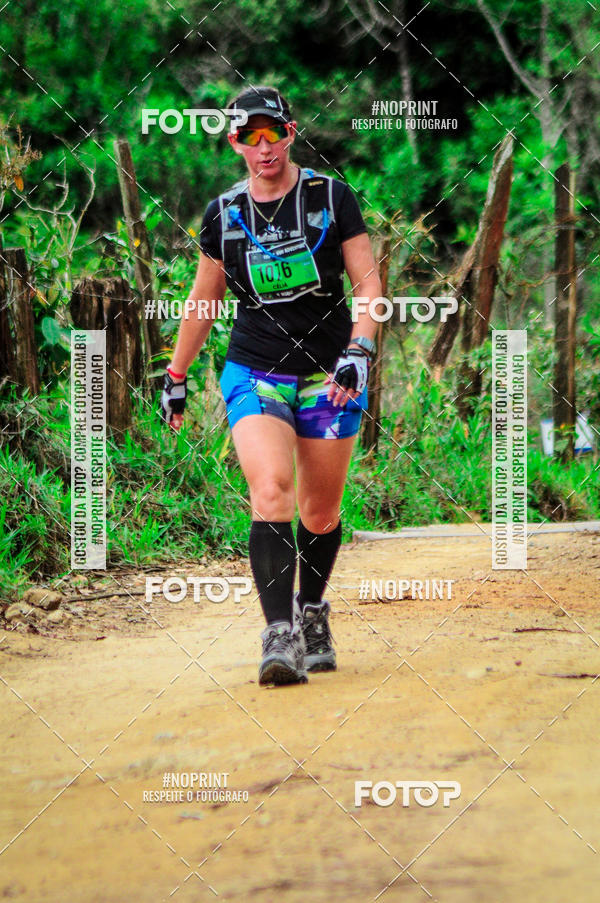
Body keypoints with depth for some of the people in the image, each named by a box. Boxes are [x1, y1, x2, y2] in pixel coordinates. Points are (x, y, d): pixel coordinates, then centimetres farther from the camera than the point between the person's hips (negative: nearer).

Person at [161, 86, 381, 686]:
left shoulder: (330, 198, -1)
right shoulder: (223, 215, 5)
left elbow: (368, 283, -1)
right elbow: (203, 300, 17)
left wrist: (358, 352, -15)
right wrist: (176, 377, 20)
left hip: (329, 376, 0)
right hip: (254, 375, 0)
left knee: (320, 513, 7)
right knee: (270, 493, -22)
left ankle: (312, 617, 32)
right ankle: (280, 636, -26)